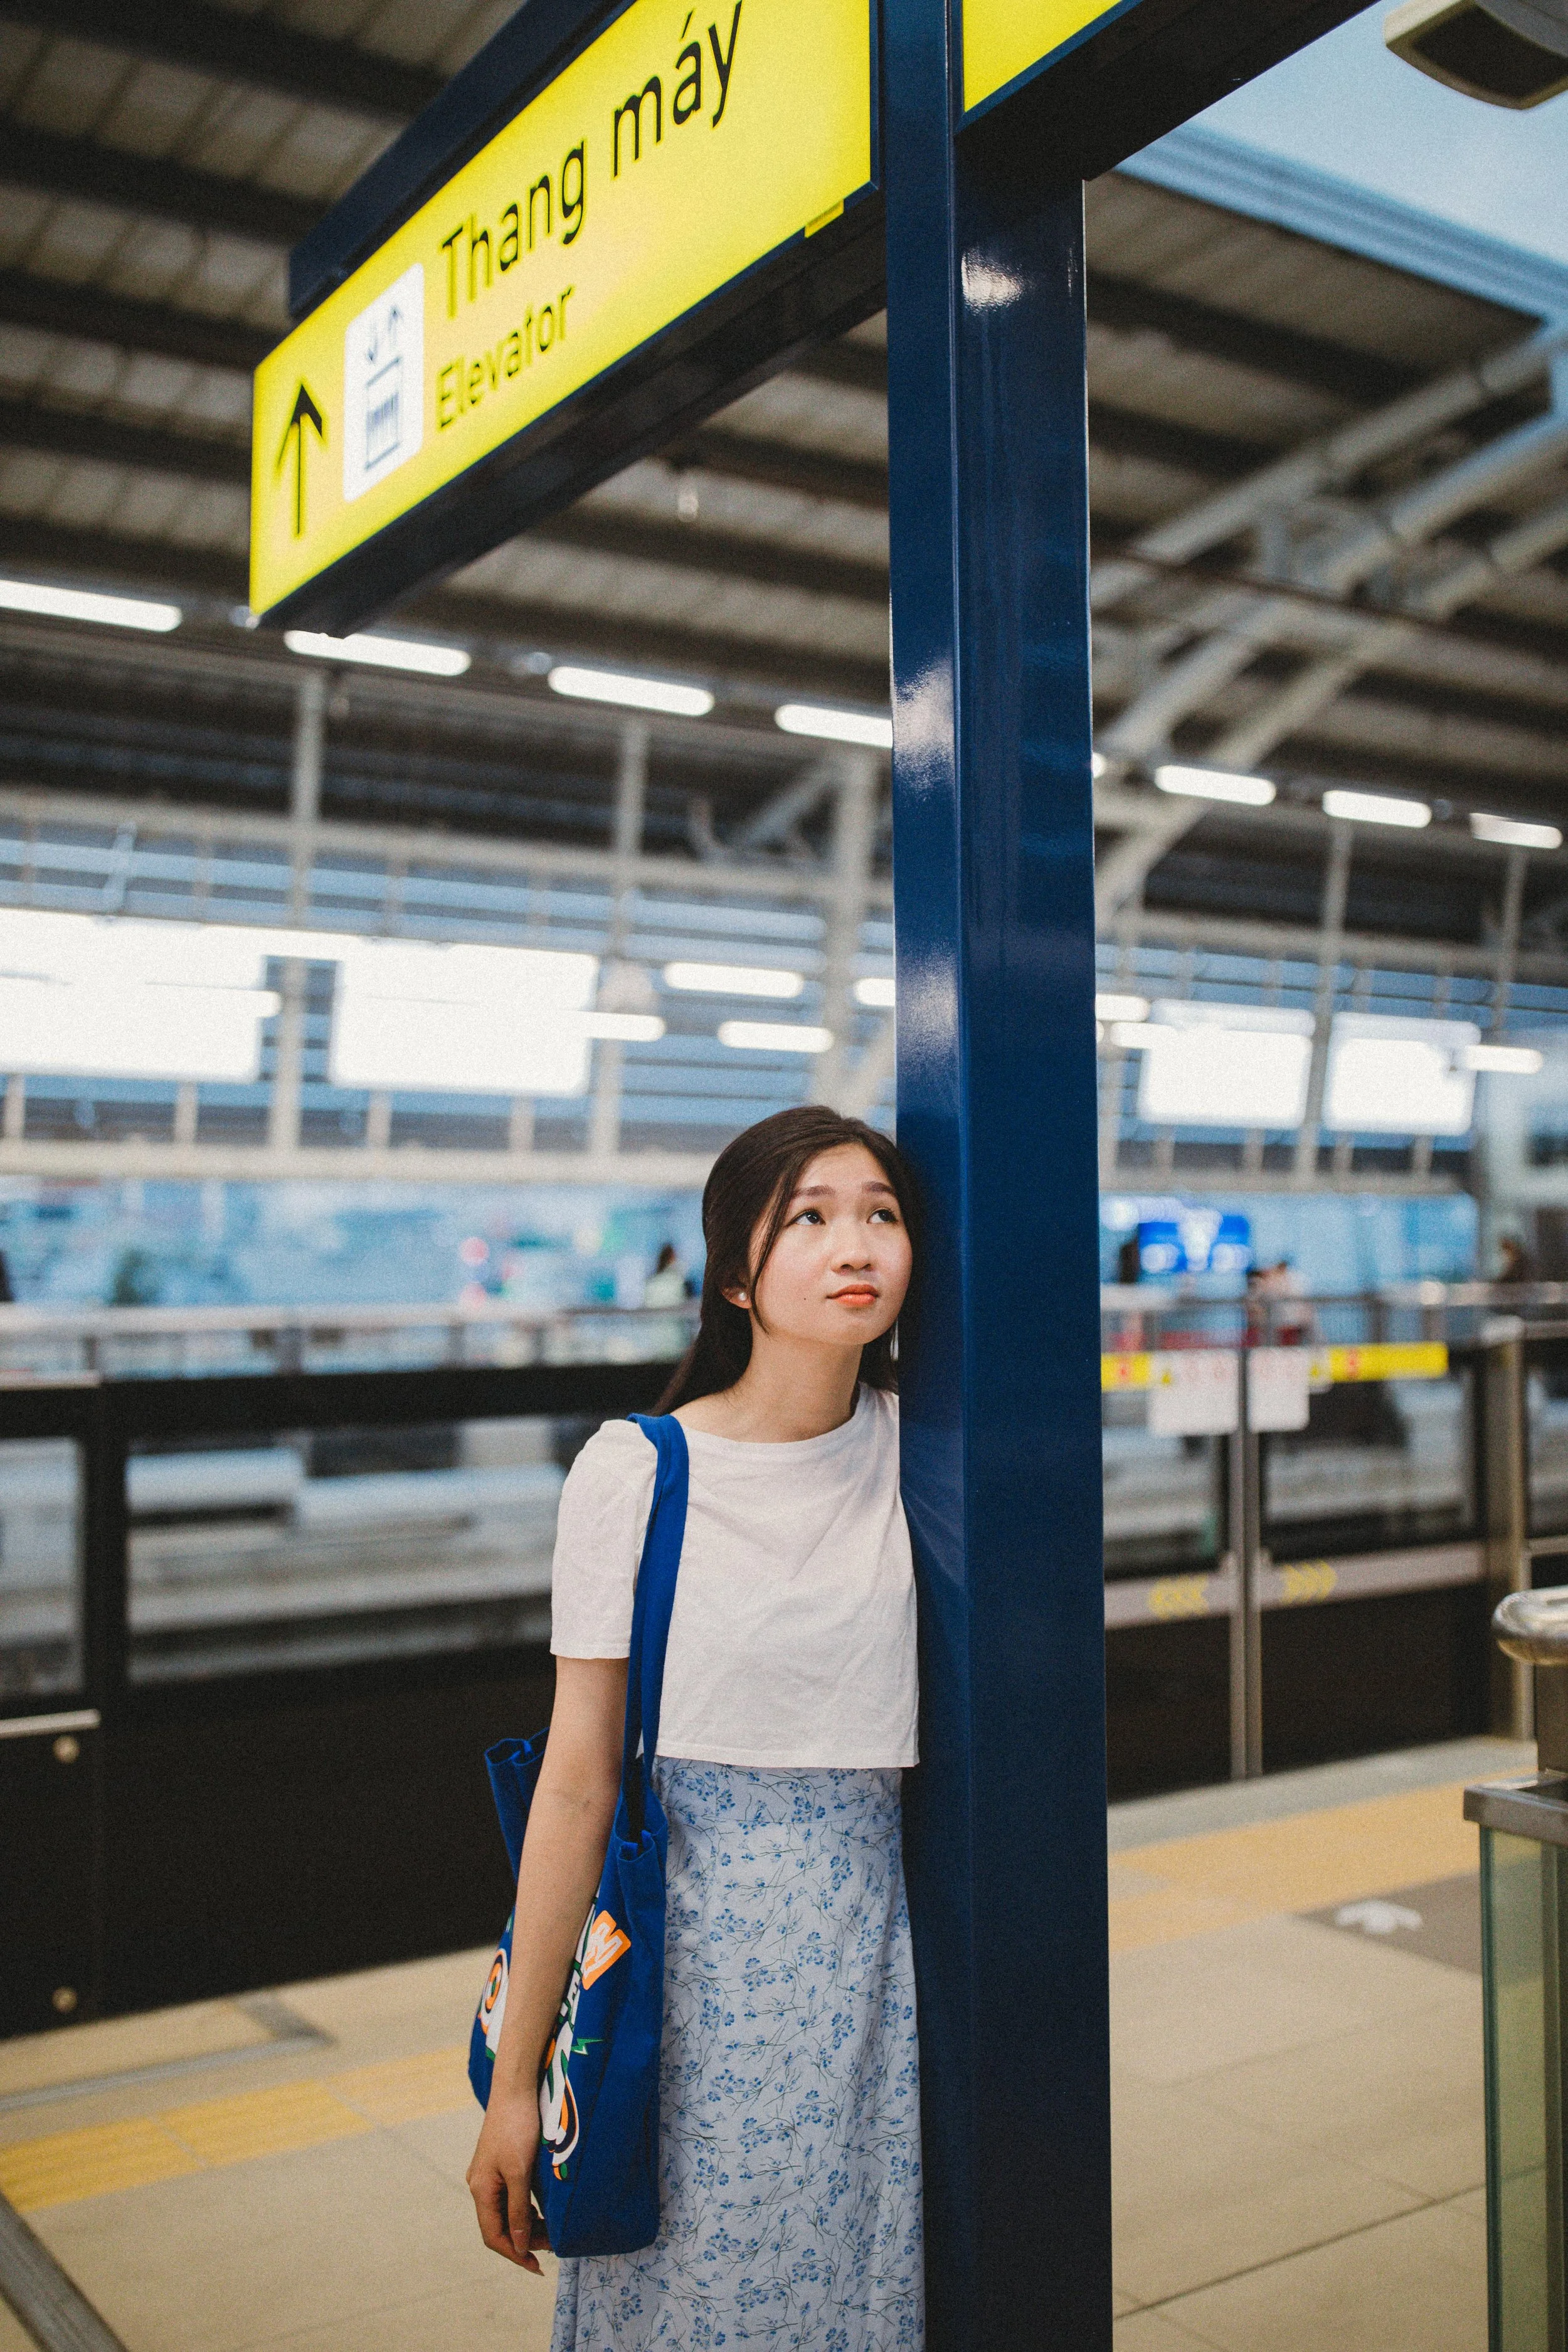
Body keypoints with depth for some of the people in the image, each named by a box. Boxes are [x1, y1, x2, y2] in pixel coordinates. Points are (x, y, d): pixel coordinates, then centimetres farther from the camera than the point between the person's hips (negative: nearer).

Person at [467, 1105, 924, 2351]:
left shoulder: (917, 1445, -3)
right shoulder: (636, 1473, -12)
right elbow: (578, 1788, -9)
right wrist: (515, 2081, -6)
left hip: (876, 1947, 3)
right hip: (697, 1948, -3)